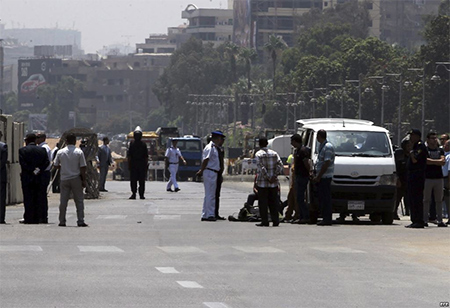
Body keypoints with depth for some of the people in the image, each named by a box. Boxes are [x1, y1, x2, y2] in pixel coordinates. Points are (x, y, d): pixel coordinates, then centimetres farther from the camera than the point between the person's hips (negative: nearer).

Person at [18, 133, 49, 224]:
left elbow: (22, 163, -13)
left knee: (28, 199, -1)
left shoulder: (22, 150, -3)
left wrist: (32, 171, -11)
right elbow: (46, 162, -2)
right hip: (39, 179, 3)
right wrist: (39, 170, -6)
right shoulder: (42, 150, 7)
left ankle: (28, 218, -3)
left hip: (27, 178, -3)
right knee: (37, 199, 6)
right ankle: (36, 218, 6)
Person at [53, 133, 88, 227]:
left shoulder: (60, 152, 0)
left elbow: (56, 165, 7)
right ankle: (80, 221, -1)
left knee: (63, 201, 6)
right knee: (79, 201, 3)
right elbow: (83, 167, -7)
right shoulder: (79, 152, -7)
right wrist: (84, 180, -1)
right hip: (76, 179, -2)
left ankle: (62, 221, 6)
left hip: (64, 179, 2)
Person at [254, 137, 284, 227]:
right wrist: (275, 176, -5)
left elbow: (261, 168, -15)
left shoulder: (258, 154, -5)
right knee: (273, 202, 8)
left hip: (262, 183, -4)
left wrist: (268, 178, -12)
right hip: (274, 183, 4)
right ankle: (275, 220, 5)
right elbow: (280, 165, -2)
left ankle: (265, 221, -2)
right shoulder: (274, 153, 8)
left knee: (263, 203, 0)